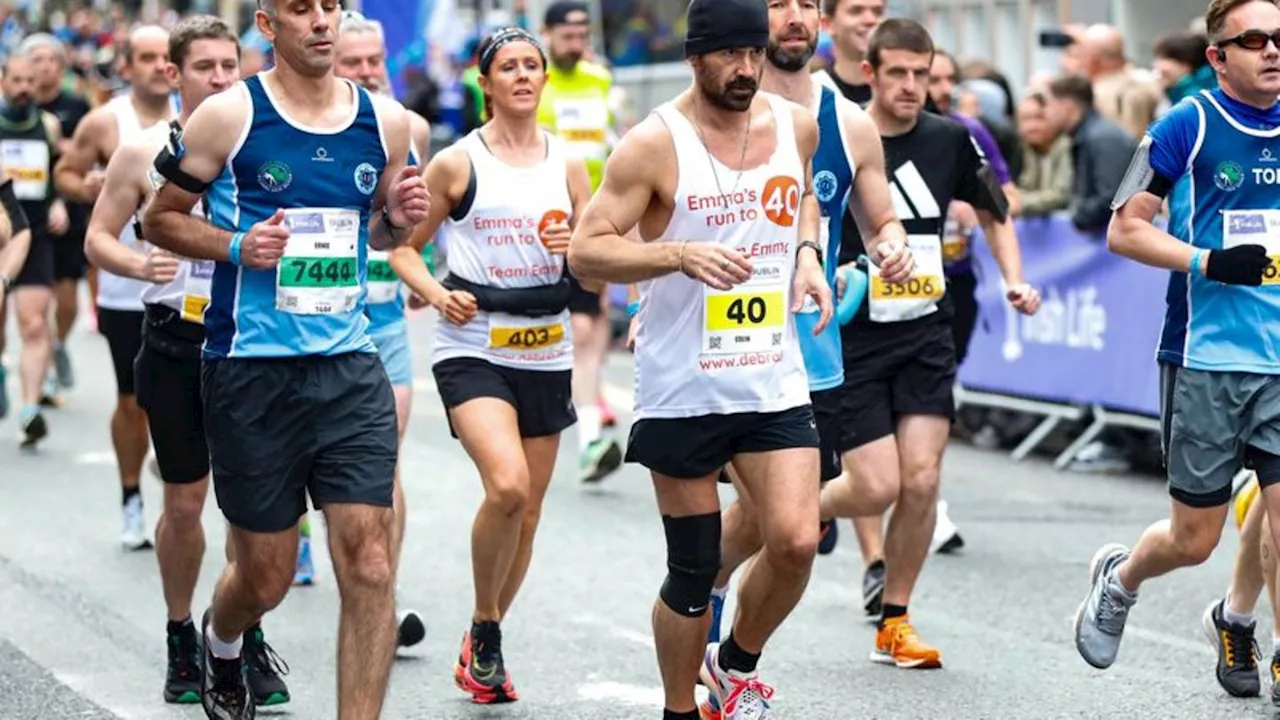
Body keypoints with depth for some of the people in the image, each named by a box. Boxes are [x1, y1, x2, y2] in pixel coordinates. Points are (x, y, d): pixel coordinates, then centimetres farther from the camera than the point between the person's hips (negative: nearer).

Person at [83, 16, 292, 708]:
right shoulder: (144, 153, 0)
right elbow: (98, 238, 5)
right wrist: (139, 264, -16)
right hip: (174, 341, 0)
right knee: (183, 503, 6)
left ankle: (249, 641, 10)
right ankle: (181, 640, 24)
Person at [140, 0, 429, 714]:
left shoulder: (386, 119, 6)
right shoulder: (229, 115, -5)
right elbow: (161, 220, 4)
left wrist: (399, 219, -2)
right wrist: (236, 245, -14)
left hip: (350, 366, 2)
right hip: (252, 368, -2)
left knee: (370, 562, -11)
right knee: (266, 578, 8)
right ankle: (222, 640, 44)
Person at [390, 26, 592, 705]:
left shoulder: (568, 165, 8)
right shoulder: (456, 163, -1)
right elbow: (404, 248, 5)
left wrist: (576, 249, -10)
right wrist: (436, 293, -13)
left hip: (546, 353, 4)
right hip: (472, 349, -4)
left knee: (529, 508, 9)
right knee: (506, 485, -25)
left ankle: (484, 647, 28)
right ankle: (485, 628, -2)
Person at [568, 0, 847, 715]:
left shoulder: (796, 124, 4)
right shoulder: (656, 143, -11)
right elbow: (586, 251, -13)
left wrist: (809, 256, 5)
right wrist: (680, 255, -27)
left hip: (776, 381, 4)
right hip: (683, 389, -4)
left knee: (796, 542, -11)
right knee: (694, 570, 3)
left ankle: (738, 662, 18)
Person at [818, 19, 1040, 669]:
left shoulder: (951, 140, 1)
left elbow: (994, 214, 18)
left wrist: (1015, 281, 4)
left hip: (927, 336, 3)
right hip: (852, 339, -3)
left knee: (921, 479, -6)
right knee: (876, 488, -9)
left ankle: (893, 625, 9)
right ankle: (804, 509, 26)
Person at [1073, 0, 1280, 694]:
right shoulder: (1189, 125, -6)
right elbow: (1124, 230, -6)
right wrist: (1212, 262, -17)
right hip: (1204, 358, -3)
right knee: (1194, 539, 4)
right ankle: (1117, 577, 37)